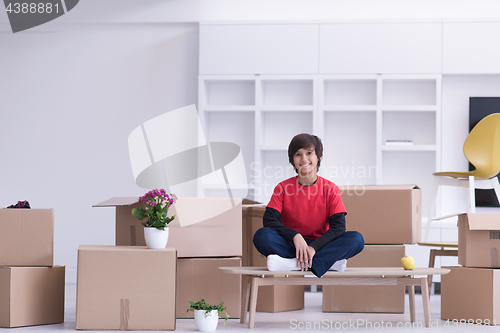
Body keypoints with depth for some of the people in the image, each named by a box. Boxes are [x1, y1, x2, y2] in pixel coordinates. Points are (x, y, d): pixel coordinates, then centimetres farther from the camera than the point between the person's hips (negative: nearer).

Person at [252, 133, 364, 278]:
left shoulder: (331, 189, 1)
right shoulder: (283, 188, 2)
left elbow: (338, 227, -9)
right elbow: (269, 220, -10)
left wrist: (314, 247, -25)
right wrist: (295, 236, -27)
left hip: (319, 245, 0)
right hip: (290, 246, 0)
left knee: (356, 239, -25)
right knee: (262, 235, -30)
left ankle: (291, 263, -35)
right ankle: (329, 261, -31)